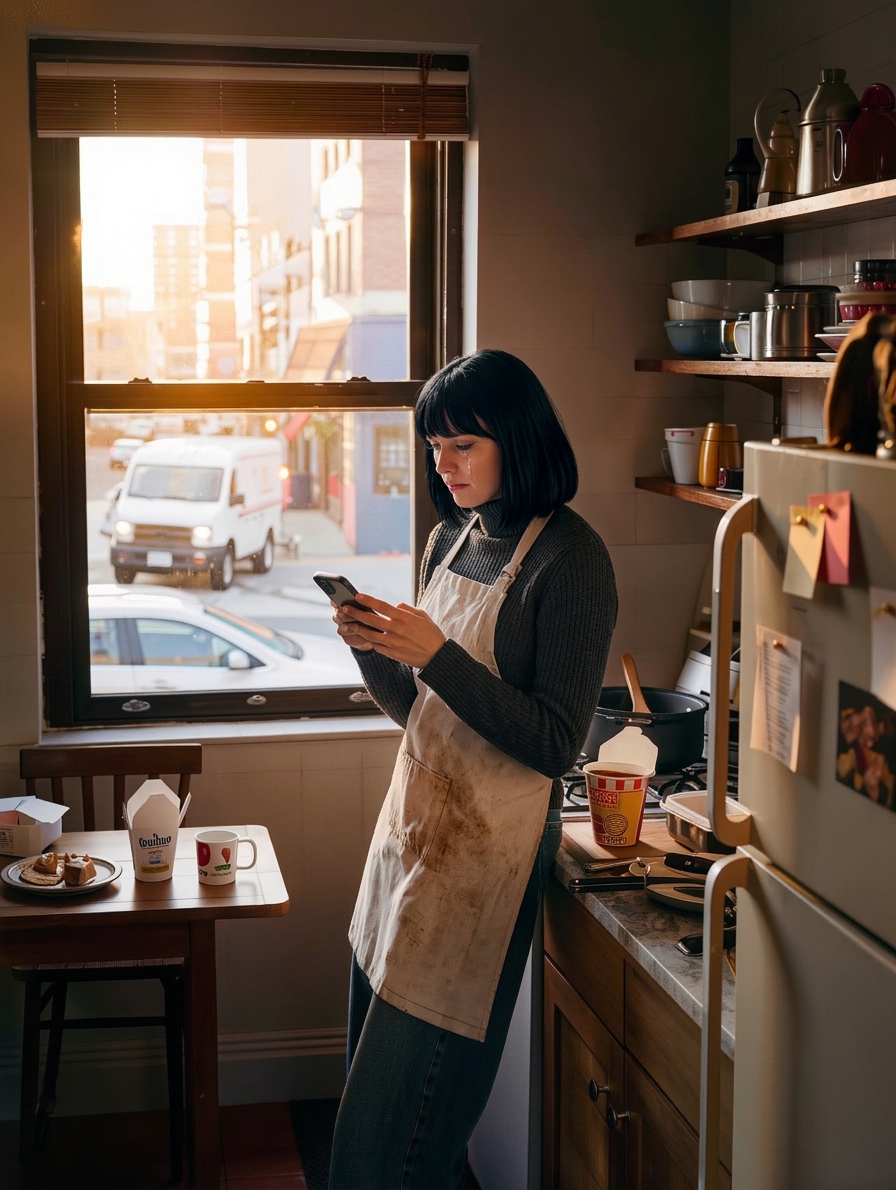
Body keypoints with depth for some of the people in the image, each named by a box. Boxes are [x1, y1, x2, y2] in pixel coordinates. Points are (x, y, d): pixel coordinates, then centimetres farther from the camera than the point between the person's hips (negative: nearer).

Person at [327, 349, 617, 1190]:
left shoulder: (569, 559, -13)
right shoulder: (451, 541, 10)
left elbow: (554, 743, -16)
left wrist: (437, 656, -22)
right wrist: (372, 648, -5)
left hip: (488, 845, -7)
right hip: (414, 821, 8)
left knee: (413, 1083, 0)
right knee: (374, 1067, 14)